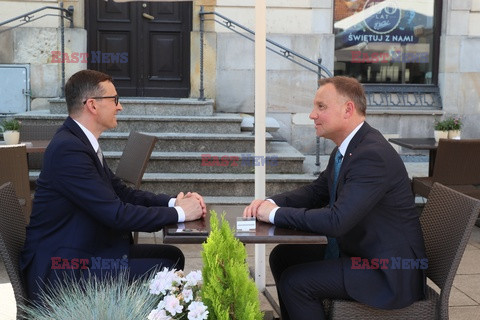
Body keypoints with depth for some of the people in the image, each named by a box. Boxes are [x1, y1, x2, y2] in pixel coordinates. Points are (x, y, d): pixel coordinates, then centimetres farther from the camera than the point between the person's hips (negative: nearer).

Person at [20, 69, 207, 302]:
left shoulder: (81, 141, 8)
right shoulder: (67, 149, -23)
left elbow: (122, 193, 10)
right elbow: (116, 214, -25)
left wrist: (173, 202, -4)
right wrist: (179, 213, -15)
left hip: (83, 250, 10)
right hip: (62, 270, -10)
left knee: (172, 255, 9)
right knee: (166, 271, -15)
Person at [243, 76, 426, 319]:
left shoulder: (373, 155, -26)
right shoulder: (345, 149, 4)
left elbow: (336, 221, -32)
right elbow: (316, 192, 13)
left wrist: (276, 214, -21)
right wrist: (272, 202, -5)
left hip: (390, 273, -9)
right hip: (357, 250, 10)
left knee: (294, 281, -16)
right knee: (282, 256, 10)